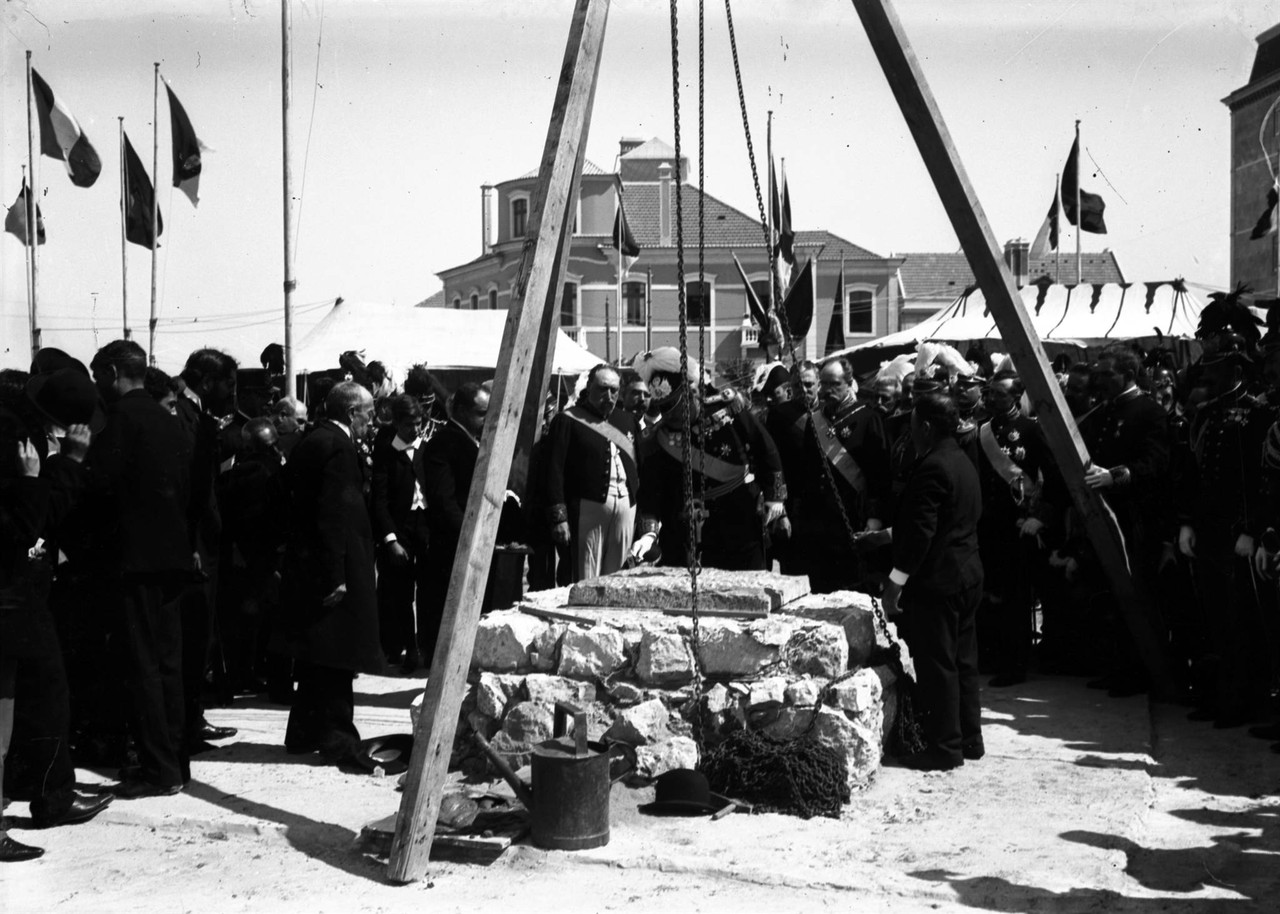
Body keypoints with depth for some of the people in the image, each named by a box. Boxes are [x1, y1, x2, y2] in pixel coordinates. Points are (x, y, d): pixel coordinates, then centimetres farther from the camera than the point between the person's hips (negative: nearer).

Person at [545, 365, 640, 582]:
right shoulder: (568, 421, 1)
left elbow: (640, 467, 17)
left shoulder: (627, 420, 18)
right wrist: (558, 517, -12)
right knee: (586, 582, -5)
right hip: (588, 506, -5)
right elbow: (555, 471, -5)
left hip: (626, 506, 5)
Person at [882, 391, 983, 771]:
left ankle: (945, 746, 2)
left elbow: (920, 530, -22)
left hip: (936, 580, -10)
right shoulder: (963, 461, 13)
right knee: (963, 661, 16)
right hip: (967, 575, 10)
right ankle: (969, 737, 23)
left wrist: (896, 581, -18)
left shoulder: (932, 468, -18)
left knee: (937, 665, -3)